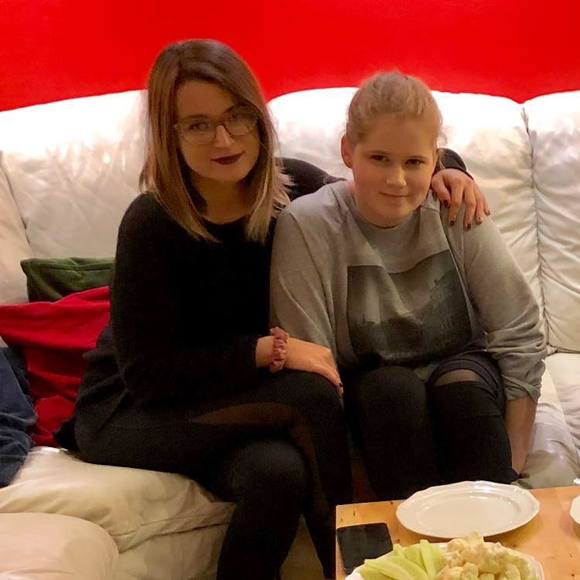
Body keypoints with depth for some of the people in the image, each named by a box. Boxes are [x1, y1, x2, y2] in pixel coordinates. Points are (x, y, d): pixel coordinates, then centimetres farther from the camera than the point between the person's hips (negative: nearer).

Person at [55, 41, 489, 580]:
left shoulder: (293, 187, -6)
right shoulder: (151, 224, -20)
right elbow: (150, 373, -21)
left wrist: (440, 170, -6)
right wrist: (273, 349, -24)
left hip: (235, 395, 4)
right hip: (130, 411, -4)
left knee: (280, 473, -31)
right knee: (311, 396, -28)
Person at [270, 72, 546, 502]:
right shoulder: (306, 226, -19)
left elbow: (522, 338, -9)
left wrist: (509, 468, -15)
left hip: (463, 375, 1)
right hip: (370, 398, -1)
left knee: (462, 383, -30)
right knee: (392, 388, -31)